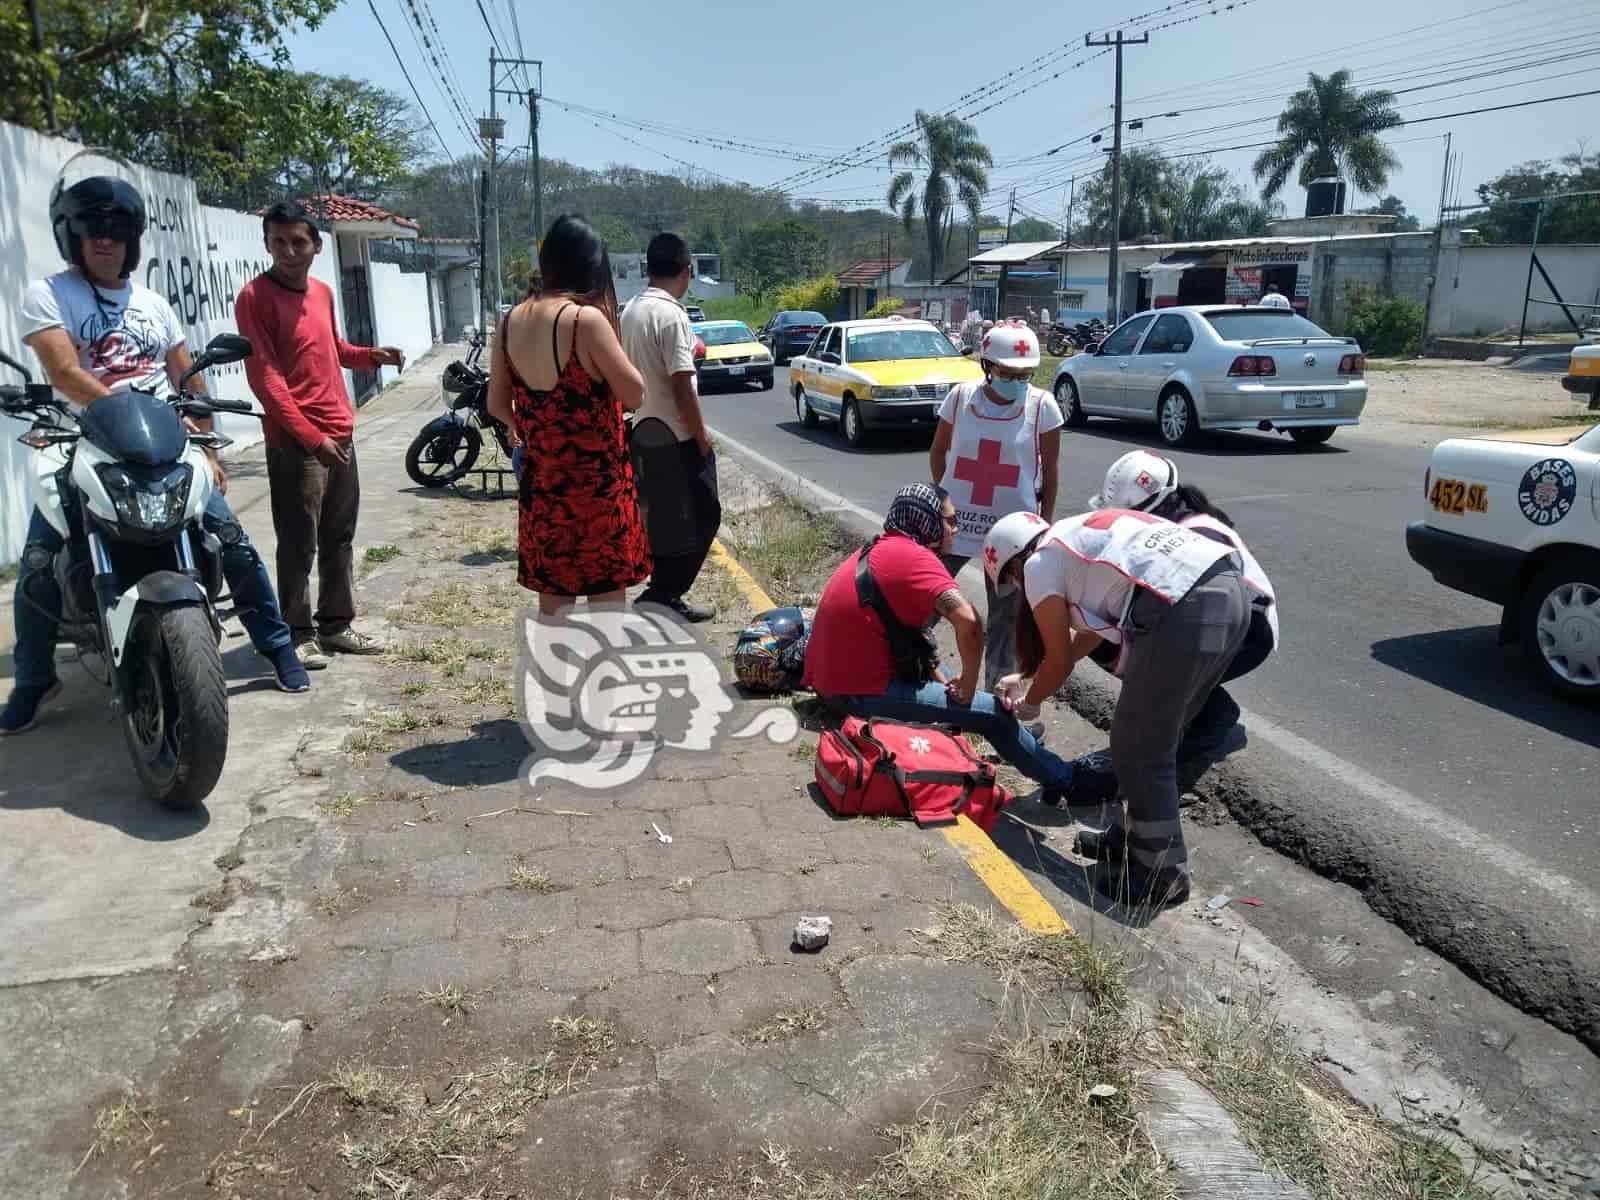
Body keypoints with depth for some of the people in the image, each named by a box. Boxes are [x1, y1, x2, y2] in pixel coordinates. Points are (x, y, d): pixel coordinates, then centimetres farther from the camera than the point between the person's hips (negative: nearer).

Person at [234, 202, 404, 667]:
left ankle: (336, 625, 23)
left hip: (341, 433, 8)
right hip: (295, 442, -7)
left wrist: (370, 355, 9)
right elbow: (265, 378, -16)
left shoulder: (323, 292, 12)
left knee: (339, 538, 13)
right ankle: (299, 634, 8)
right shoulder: (255, 297, -10)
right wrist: (311, 436, -21)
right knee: (299, 545, -2)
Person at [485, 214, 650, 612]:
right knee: (607, 599, 8)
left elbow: (497, 404, 10)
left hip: (540, 482, 6)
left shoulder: (512, 320, 2)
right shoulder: (586, 319, -17)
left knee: (552, 604, 15)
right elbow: (634, 394, -11)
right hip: (595, 483, -6)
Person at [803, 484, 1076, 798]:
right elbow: (969, 622, -30)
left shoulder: (882, 548, 11)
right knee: (994, 712, -3)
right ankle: (1063, 780, 13)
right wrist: (967, 685, -15)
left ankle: (1015, 738, 35)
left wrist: (944, 681, 9)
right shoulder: (914, 556, -17)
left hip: (834, 676, 10)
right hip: (862, 692, -10)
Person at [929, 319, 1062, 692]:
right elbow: (938, 450, 8)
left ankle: (998, 686, 24)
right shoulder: (960, 397, -5)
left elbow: (1051, 467, -1)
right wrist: (942, 497, 3)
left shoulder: (1042, 405, -9)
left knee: (1006, 613, 10)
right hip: (956, 518, 1)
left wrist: (1046, 519, 0)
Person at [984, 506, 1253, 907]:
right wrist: (1031, 679, 50)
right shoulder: (1081, 534, 31)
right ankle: (1136, 835, 36)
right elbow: (1092, 632, 41)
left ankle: (1162, 873, 17)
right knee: (1156, 736, 23)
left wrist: (1028, 701, 33)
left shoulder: (1039, 565, 7)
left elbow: (1060, 660, 13)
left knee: (1139, 749, 7)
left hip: (1184, 614, -9)